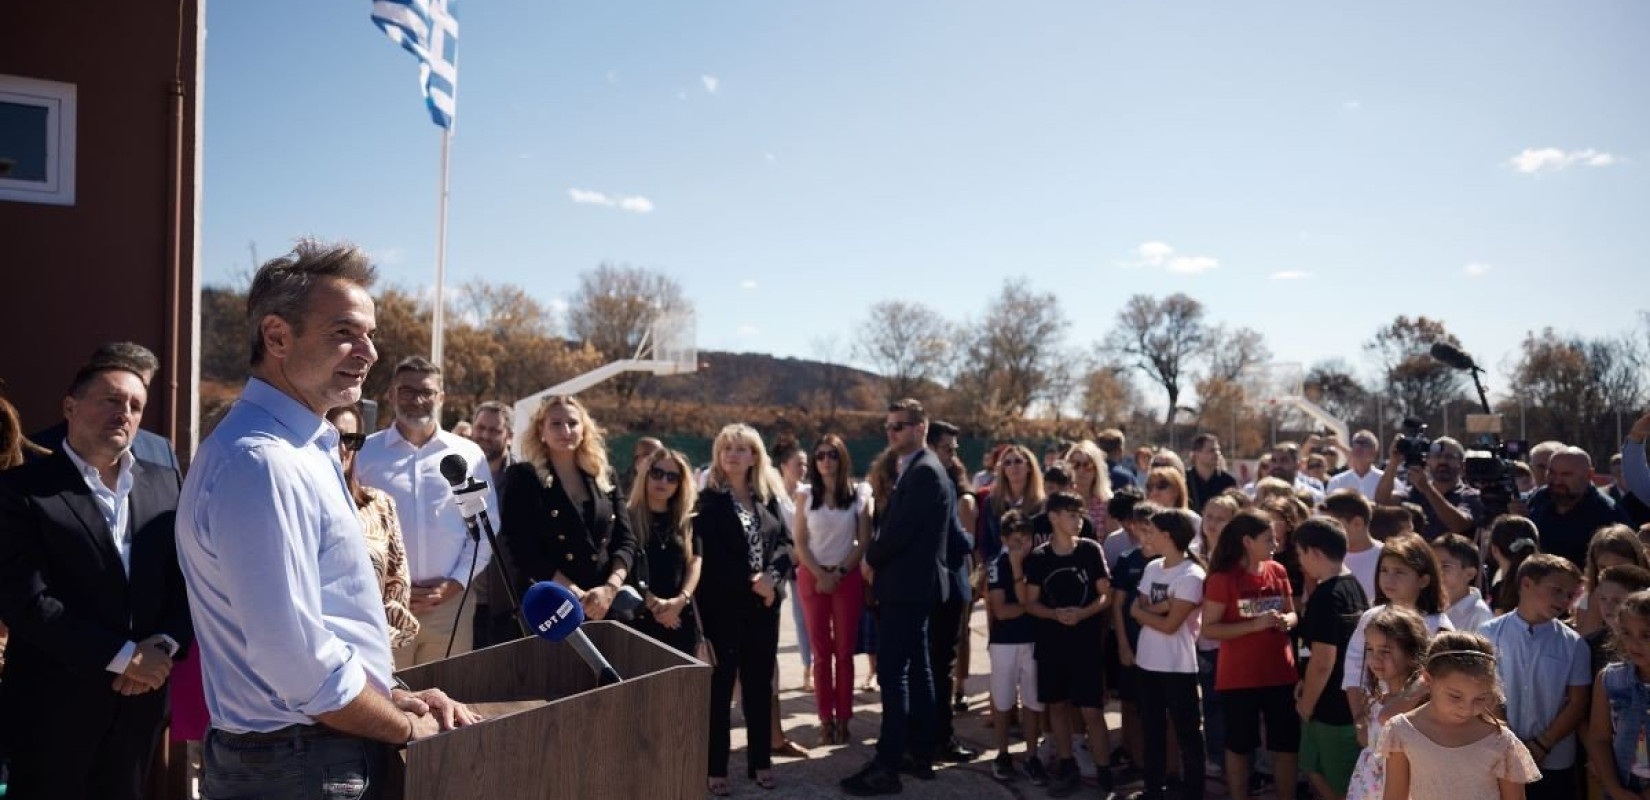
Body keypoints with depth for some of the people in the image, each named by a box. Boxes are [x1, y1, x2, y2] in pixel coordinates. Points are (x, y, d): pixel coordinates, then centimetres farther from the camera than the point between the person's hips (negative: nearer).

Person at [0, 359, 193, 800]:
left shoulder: (162, 482, 7)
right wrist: (121, 656, -17)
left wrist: (166, 645, -10)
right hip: (55, 705, -4)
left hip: (139, 699, 5)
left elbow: (187, 577, 7)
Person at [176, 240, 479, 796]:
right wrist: (408, 727, -13)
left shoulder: (303, 448, 9)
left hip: (327, 750, 9)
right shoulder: (259, 463, -22)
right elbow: (295, 656, -26)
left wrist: (393, 697, 8)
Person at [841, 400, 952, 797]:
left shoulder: (924, 471, -16)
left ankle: (887, 767, -5)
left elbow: (900, 530, -21)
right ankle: (920, 753, 23)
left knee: (892, 673, -9)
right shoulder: (913, 469, 15)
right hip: (912, 585, 11)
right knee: (916, 669, 14)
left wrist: (871, 559, -7)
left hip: (907, 586, -11)